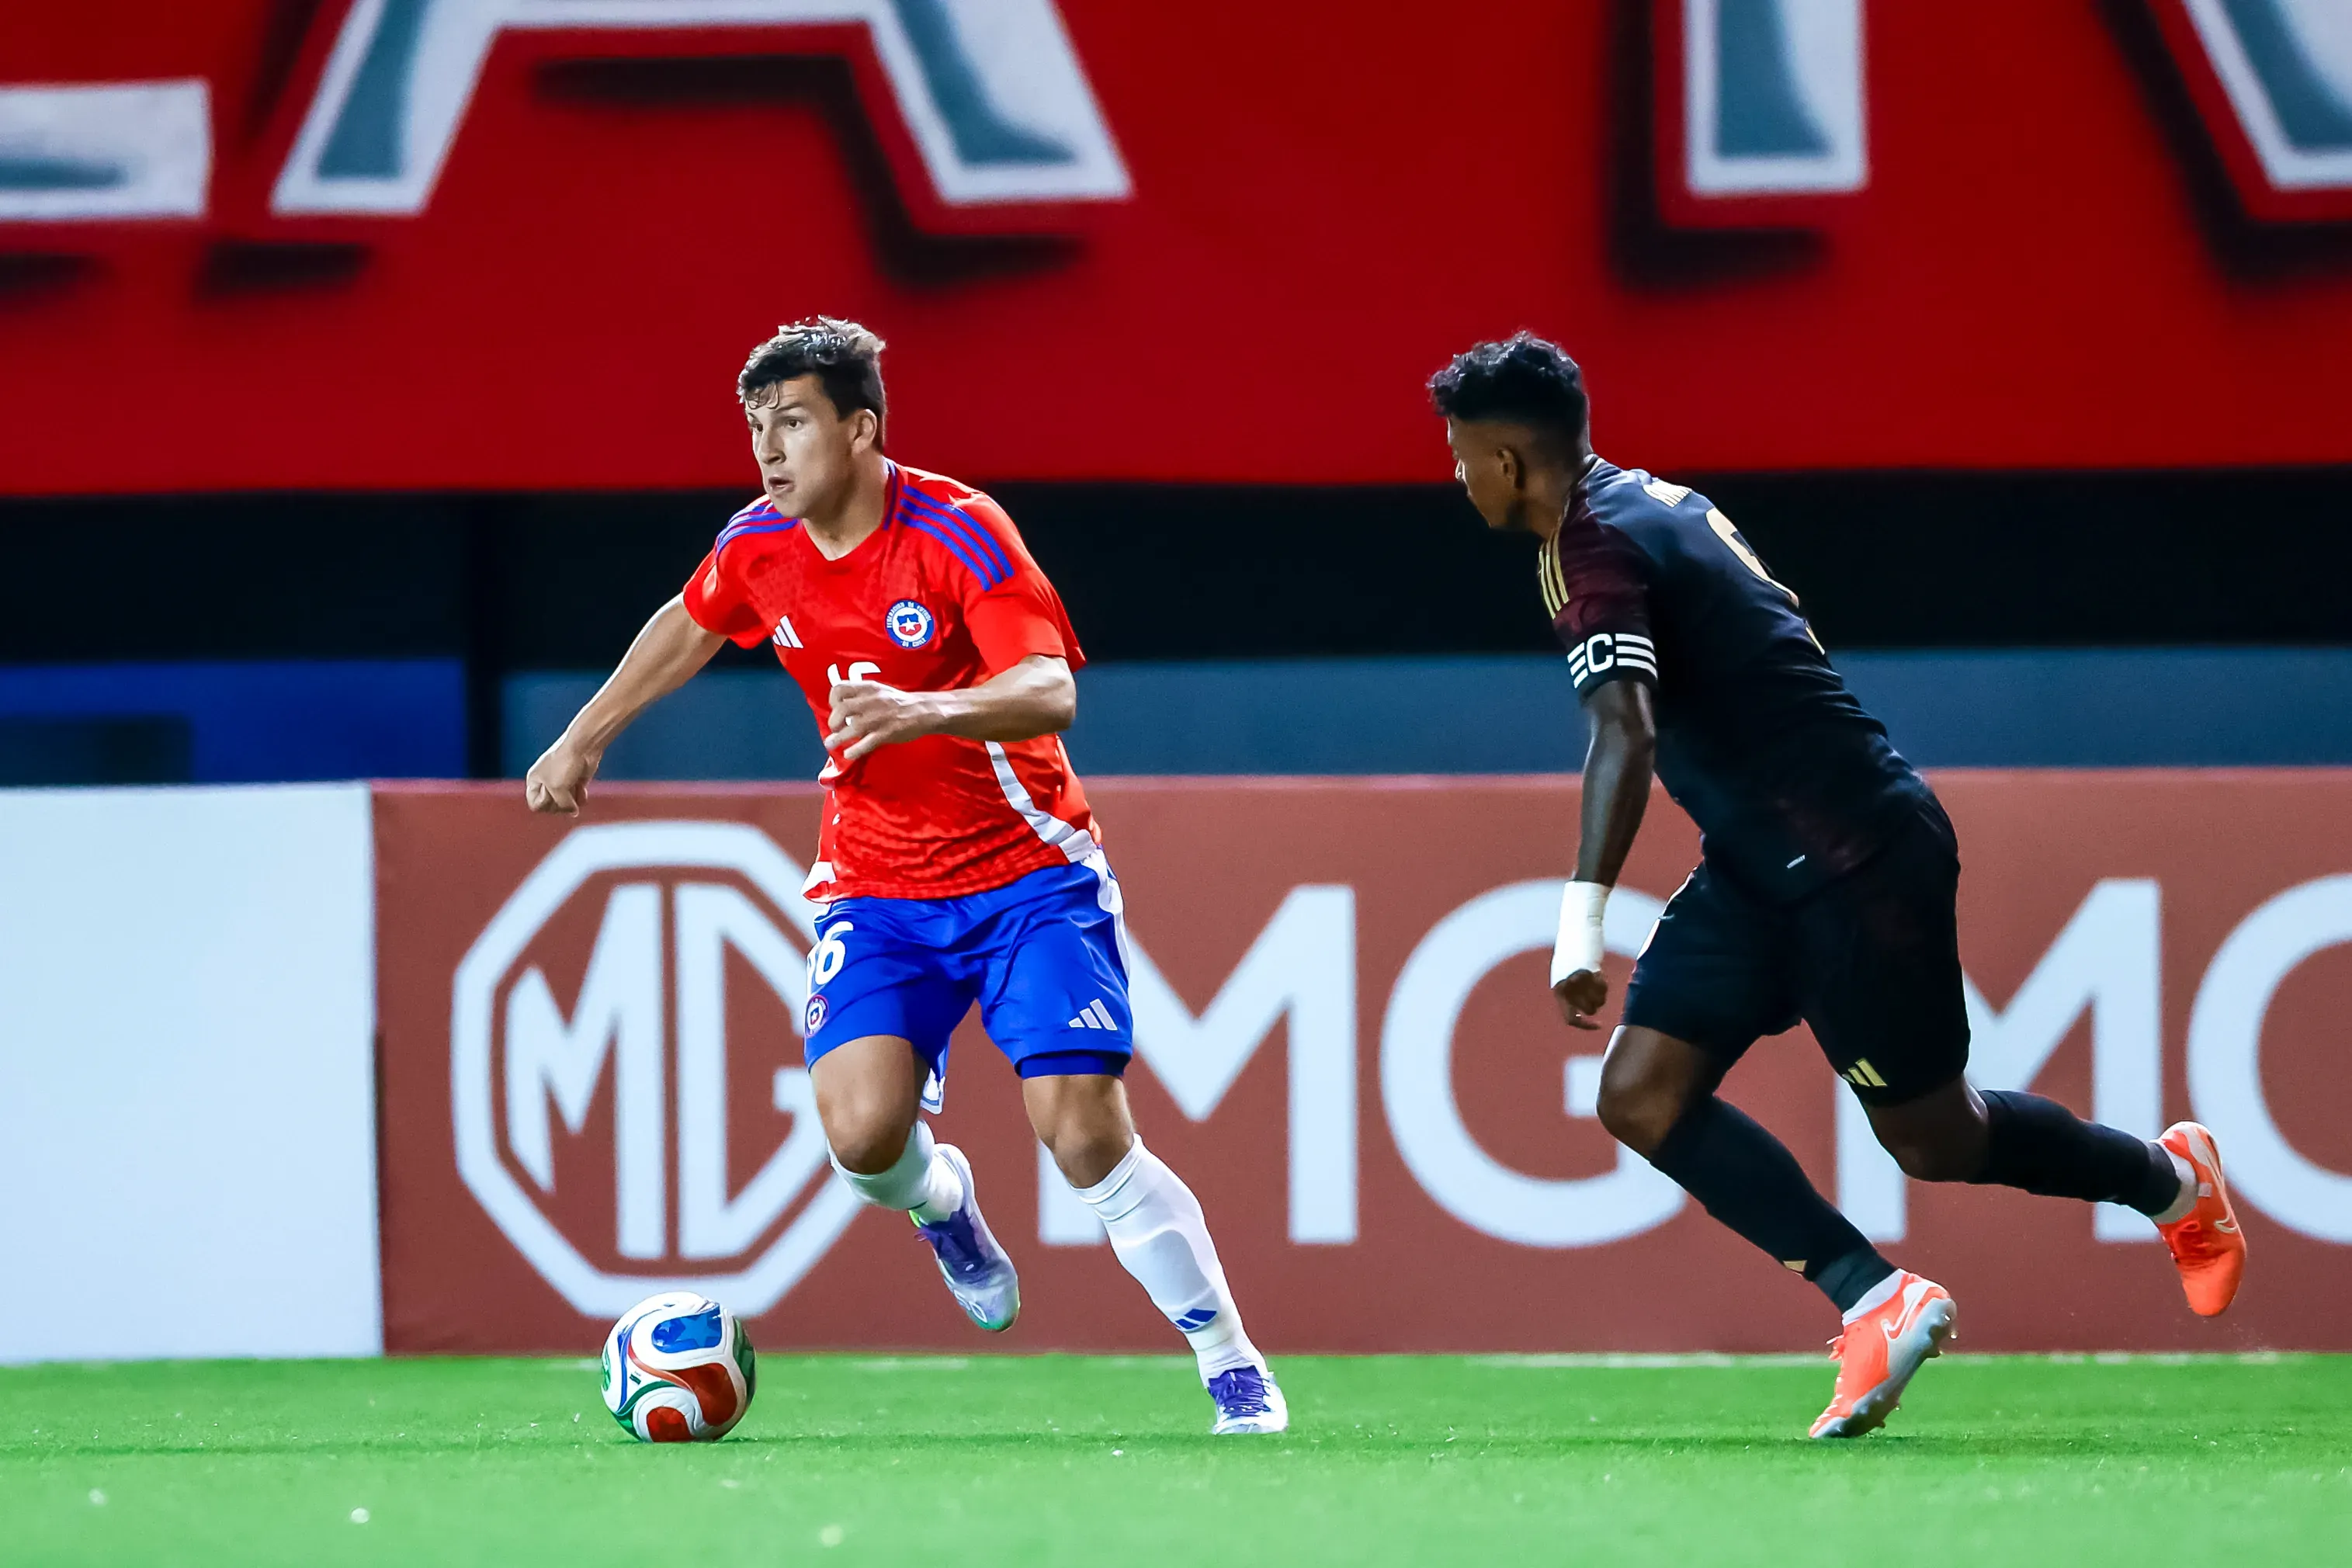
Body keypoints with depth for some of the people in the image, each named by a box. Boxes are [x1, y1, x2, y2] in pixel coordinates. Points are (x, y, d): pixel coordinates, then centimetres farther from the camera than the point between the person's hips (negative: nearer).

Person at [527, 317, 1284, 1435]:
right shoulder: (760, 547, -2)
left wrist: (920, 710, -47)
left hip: (1028, 872, -4)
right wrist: (584, 740, 27)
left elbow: (1050, 695, -31)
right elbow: (688, 629, 22)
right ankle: (941, 1204, 18)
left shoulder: (959, 533, -19)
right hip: (875, 889, 4)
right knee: (863, 1130, -20)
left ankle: (1236, 1375, -2)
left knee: (1087, 1134, -16)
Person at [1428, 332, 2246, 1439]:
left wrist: (1582, 920, -41)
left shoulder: (1590, 549, -20)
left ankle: (2167, 1177, 30)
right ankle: (1875, 1301, -8)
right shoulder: (1654, 503, 10)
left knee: (1933, 1143, 6)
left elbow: (1626, 736, -34)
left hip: (1856, 861, -10)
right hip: (1761, 866, 10)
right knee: (1642, 1097, -3)